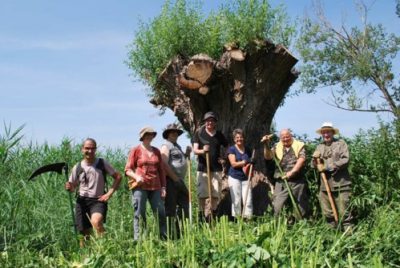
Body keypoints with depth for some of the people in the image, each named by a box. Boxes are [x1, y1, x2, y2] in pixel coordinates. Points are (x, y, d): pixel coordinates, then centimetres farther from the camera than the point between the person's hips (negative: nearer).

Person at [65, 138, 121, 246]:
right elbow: (72, 186, 13)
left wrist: (109, 193, -6)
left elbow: (118, 177, 3)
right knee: (84, 232, 4)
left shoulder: (102, 163, 0)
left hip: (98, 200, -3)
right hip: (82, 201, 3)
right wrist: (69, 187, -12)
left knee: (96, 222, -33)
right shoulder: (77, 167, 5)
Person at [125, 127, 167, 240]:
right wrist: (136, 177, -19)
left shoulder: (156, 151, 16)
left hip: (155, 187, 4)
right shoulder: (135, 150, 3)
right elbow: (128, 169, 0)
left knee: (161, 213, 1)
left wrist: (163, 186, 12)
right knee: (139, 214, -3)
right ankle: (138, 240, 2)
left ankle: (164, 238, 8)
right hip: (140, 187, -4)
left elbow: (161, 170, 19)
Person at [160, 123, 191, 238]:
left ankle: (180, 232, 20)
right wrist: (176, 179, -17)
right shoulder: (166, 146, -6)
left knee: (184, 206, 11)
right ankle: (169, 234, 2)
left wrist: (186, 154, 14)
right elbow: (165, 165, -17)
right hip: (171, 181, -9)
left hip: (179, 181, 9)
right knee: (170, 208, -5)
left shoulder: (177, 146, 21)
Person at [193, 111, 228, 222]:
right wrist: (202, 151, -25)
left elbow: (227, 147, 21)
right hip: (202, 168, -2)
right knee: (202, 195, -5)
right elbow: (195, 150, -4)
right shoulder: (199, 133, 3)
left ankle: (212, 217, 15)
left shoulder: (219, 134, 10)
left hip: (216, 168, 2)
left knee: (215, 195, 2)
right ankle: (201, 217, 4)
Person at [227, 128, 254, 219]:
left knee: (248, 201, -4)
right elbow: (233, 164, -11)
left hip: (246, 178, 3)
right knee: (236, 201, 0)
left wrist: (251, 164, -1)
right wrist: (245, 162, -19)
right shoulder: (232, 149, -1)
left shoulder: (248, 150, 12)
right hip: (234, 177, -3)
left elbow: (250, 162, 22)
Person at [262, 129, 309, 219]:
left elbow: (301, 159, -9)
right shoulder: (277, 147, 12)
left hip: (298, 181, -1)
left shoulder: (299, 145, 5)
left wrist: (292, 172, -20)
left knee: (302, 204, 8)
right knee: (277, 206, -7)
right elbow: (268, 157, -1)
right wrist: (266, 145, -17)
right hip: (281, 182, 1)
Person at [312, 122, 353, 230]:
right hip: (325, 185, 5)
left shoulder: (341, 143, 1)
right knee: (327, 213, 10)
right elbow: (314, 166, 16)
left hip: (340, 184, -5)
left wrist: (327, 167, -12)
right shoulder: (319, 147, 15)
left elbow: (345, 160, -11)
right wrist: (315, 159, -7)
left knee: (343, 212, -3)